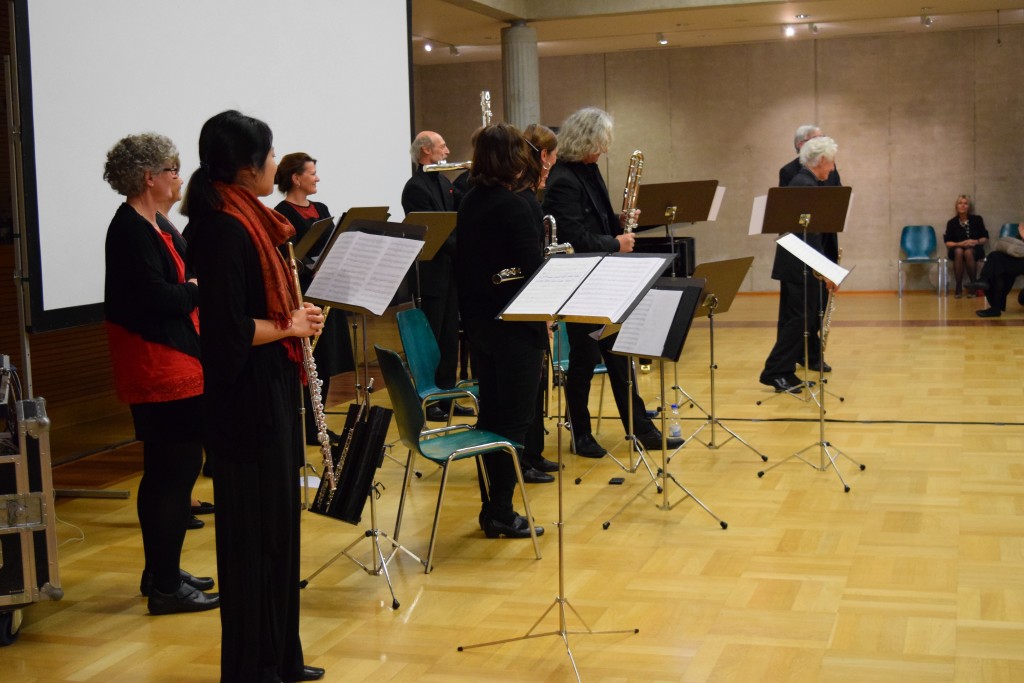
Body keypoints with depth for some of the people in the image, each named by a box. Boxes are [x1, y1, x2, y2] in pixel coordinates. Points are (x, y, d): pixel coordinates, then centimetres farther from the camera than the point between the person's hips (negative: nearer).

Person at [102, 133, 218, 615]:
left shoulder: (155, 226, 15)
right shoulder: (130, 230, -16)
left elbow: (190, 268, 16)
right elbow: (157, 298, -22)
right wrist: (201, 287, -9)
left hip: (171, 365, 11)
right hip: (161, 370, -11)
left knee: (165, 472, 16)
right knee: (176, 471, -7)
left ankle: (160, 573, 27)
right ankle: (166, 586, 0)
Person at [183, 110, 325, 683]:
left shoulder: (246, 221, 10)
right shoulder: (224, 229, -18)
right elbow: (229, 328, -24)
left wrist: (296, 319, 2)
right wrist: (291, 325, -11)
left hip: (270, 390, 10)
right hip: (247, 398, -10)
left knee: (278, 523, 17)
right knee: (254, 532, 1)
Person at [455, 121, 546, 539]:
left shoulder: (469, 203, 8)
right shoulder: (513, 207, -16)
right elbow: (531, 268, -18)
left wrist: (469, 310, 18)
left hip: (477, 320, 8)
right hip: (514, 324, -8)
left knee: (490, 411, 13)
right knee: (516, 418, 0)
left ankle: (492, 508, 20)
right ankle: (500, 512, 3)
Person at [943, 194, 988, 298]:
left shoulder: (977, 219, 2)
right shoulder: (952, 222, 2)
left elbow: (985, 238, 5)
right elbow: (947, 242, 0)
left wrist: (976, 242, -16)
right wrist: (960, 244, -17)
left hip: (975, 249, -1)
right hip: (957, 248, 1)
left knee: (968, 252, -38)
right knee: (959, 251, -37)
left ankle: (973, 285, -25)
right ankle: (958, 287, -32)